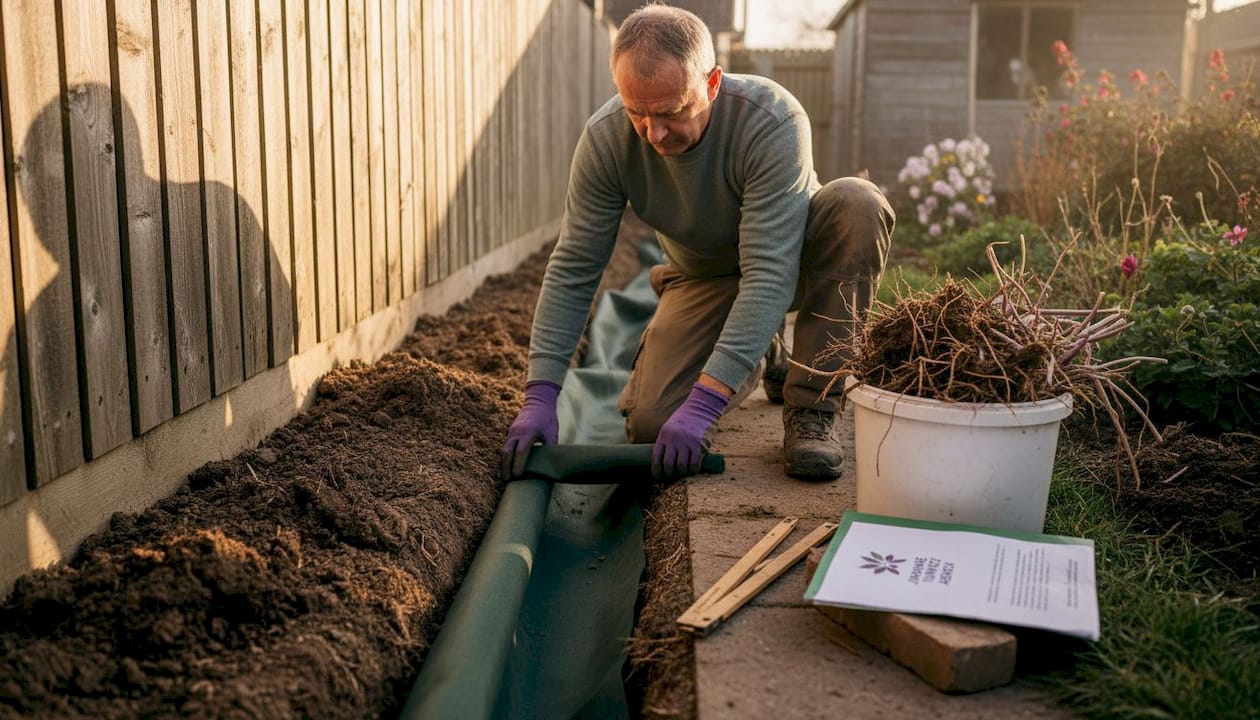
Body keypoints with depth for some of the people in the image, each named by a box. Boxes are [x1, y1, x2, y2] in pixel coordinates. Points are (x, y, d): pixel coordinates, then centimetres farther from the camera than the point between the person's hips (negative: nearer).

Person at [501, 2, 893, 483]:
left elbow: (771, 276, -39)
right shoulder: (605, 138, -24)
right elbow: (572, 272, -18)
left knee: (857, 204, -35)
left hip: (794, 258, -2)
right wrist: (540, 395, -26)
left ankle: (811, 409, -21)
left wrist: (702, 404, -45)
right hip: (704, 277, 3)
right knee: (649, 423, -16)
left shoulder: (774, 121, -35)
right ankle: (760, 360, 17)